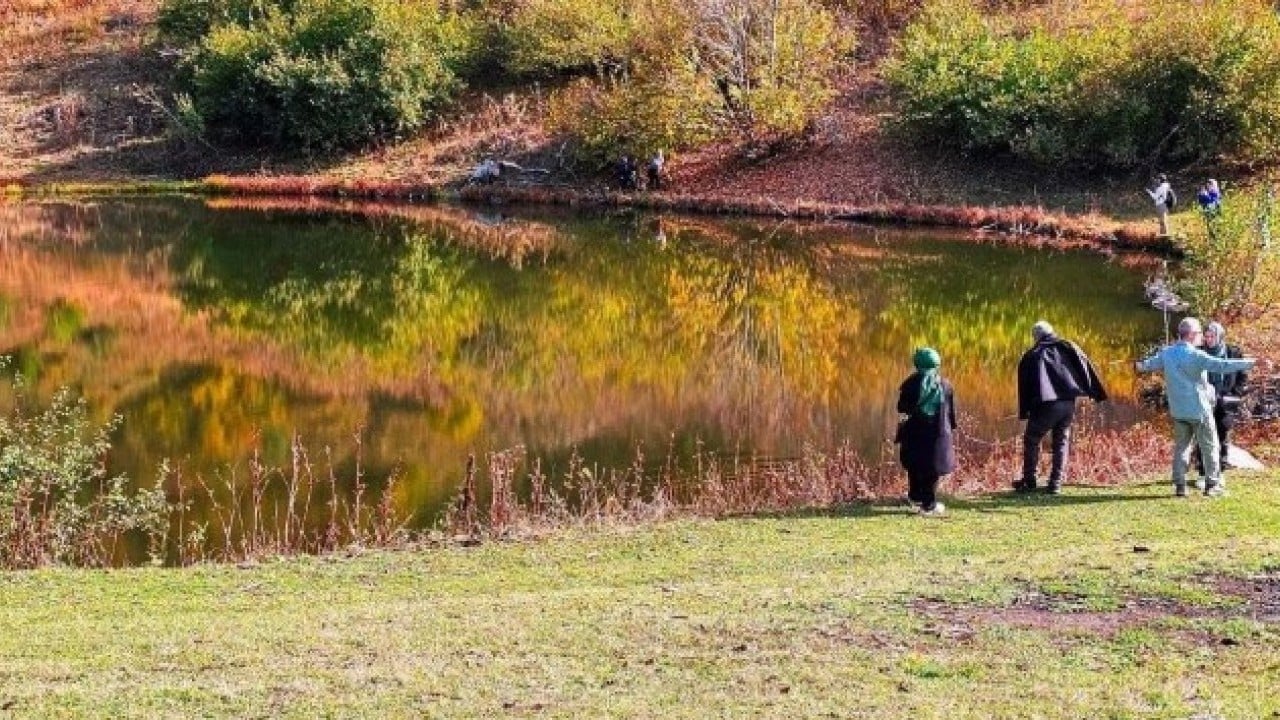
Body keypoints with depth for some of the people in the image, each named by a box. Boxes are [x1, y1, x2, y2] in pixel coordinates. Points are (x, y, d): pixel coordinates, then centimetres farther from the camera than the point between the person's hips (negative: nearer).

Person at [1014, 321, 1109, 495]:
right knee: (1061, 442, 14)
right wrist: (1098, 394, 6)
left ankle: (1029, 481, 13)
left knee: (1031, 440, 14)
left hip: (1044, 405, -2)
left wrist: (1023, 413, 14)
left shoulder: (1030, 356, 11)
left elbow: (1024, 386, 10)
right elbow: (1086, 368, 6)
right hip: (1068, 403, 2)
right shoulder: (1067, 347, 13)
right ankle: (1056, 484, 6)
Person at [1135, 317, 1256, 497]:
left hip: (1178, 410, 6)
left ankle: (1180, 485, 8)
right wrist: (1249, 362, -21)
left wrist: (1141, 366, 45)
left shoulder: (1166, 353, 2)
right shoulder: (1196, 355, -18)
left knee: (1181, 446, 13)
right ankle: (1212, 484, 7)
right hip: (1199, 409, -6)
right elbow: (1222, 365, -24)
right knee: (1209, 446, 6)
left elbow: (1151, 363, 21)